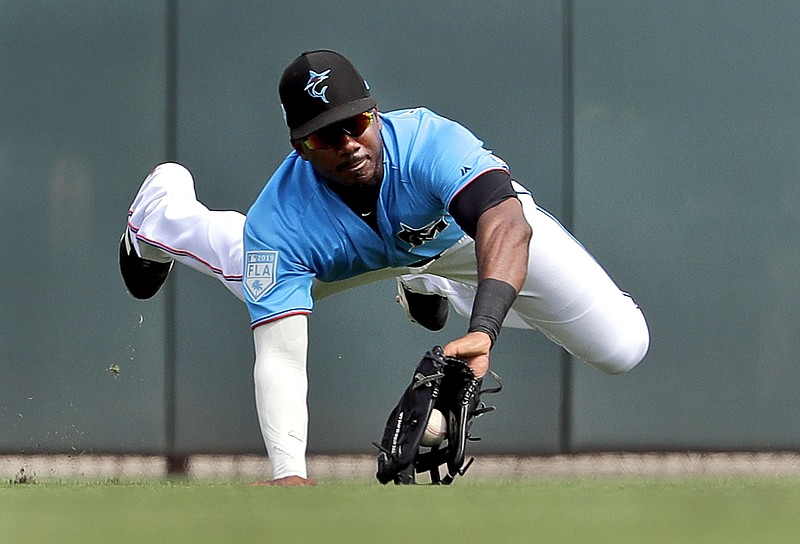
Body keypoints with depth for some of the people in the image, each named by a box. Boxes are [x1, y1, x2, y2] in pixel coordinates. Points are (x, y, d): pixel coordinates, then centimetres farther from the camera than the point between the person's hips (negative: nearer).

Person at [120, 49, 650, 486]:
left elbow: (505, 222, -64)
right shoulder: (280, 225, -41)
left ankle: (434, 285, 25)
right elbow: (280, 355, -45)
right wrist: (288, 472, -61)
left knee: (622, 347, -3)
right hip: (359, 250, 1)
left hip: (464, 228, -1)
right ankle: (164, 208, 58)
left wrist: (483, 329, -82)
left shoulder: (431, 141, -47)